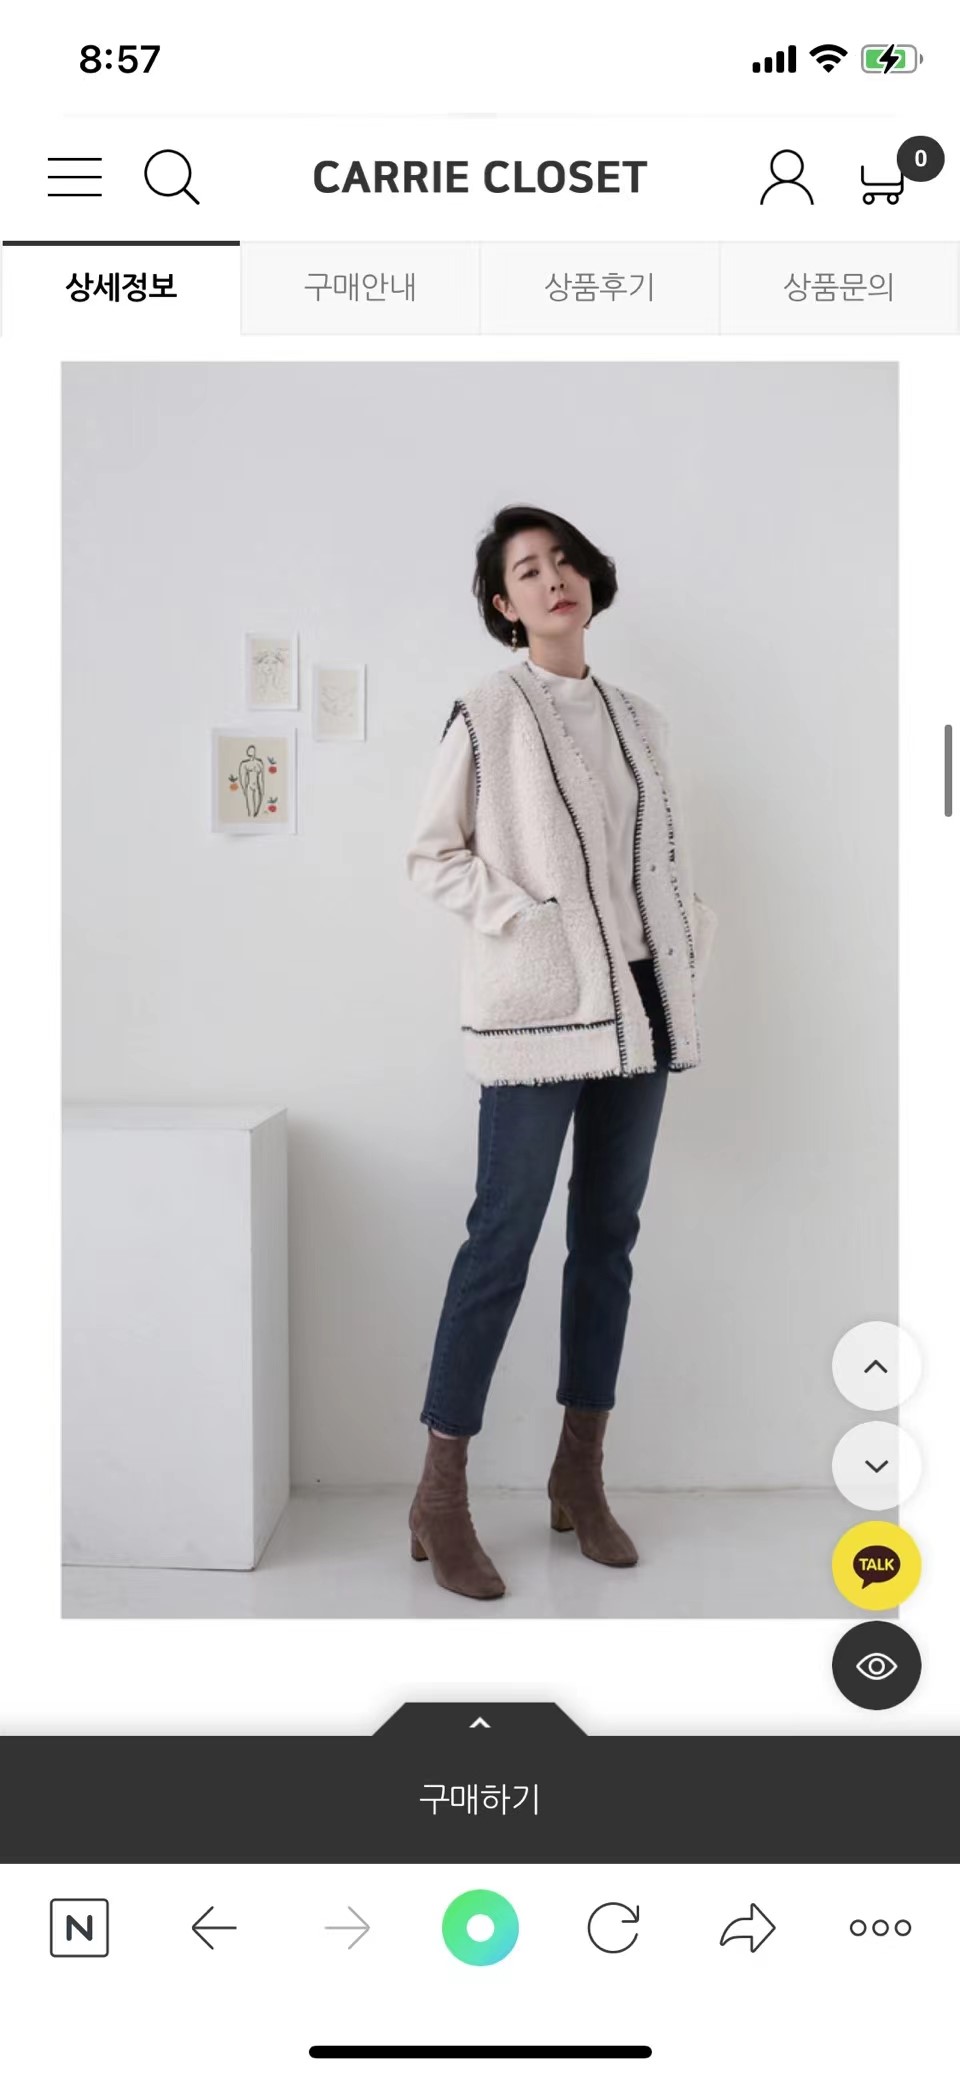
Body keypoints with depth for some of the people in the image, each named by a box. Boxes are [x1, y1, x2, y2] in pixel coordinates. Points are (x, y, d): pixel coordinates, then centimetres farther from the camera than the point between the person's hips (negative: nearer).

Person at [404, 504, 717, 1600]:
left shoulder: (637, 719, 15)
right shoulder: (485, 713, -1)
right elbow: (431, 855, -1)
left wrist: (689, 940, 5)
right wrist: (520, 918, -12)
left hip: (638, 1001, 6)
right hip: (536, 1006, -6)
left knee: (608, 1233, 9)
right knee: (504, 1236, -8)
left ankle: (580, 1472, 20)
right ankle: (440, 1495, 2)